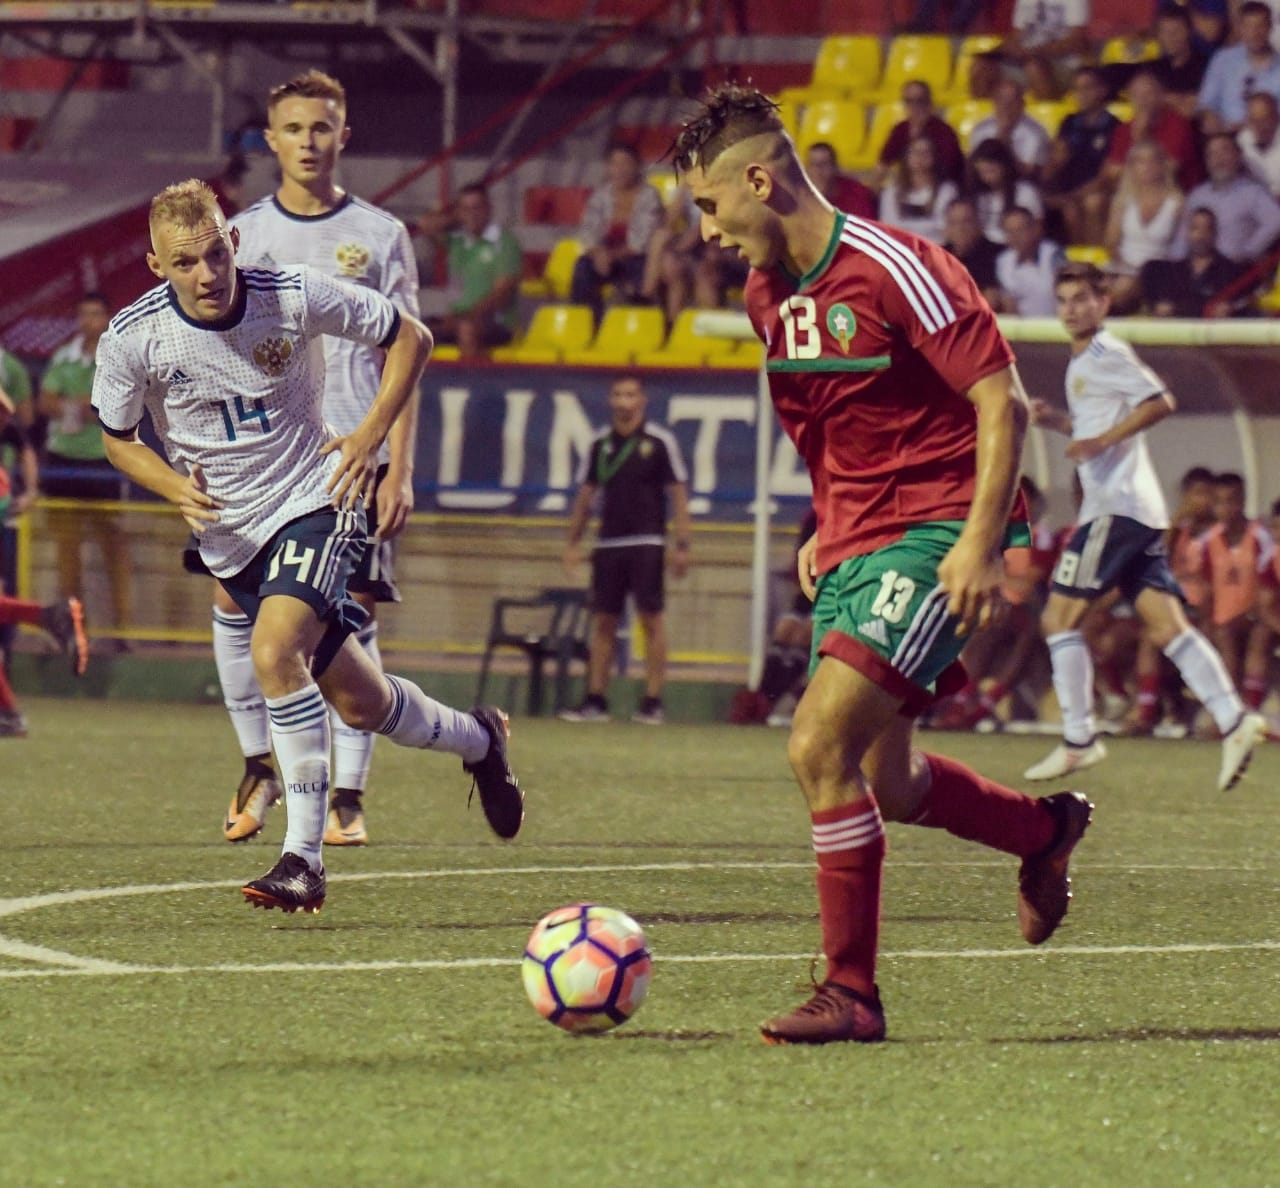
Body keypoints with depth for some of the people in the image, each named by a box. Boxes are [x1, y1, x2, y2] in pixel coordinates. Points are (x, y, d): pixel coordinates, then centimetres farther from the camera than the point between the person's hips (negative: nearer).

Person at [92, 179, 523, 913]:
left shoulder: (296, 297, -17)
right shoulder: (132, 340, -14)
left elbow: (411, 338, -1)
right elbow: (118, 438, 4)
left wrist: (370, 437, -10)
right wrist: (175, 487, -15)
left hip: (313, 502, -3)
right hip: (229, 535, 3)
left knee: (275, 653, -29)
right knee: (358, 702, 8)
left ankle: (305, 859, -24)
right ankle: (478, 740, 39)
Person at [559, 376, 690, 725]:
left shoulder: (659, 442, -1)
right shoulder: (600, 444, 10)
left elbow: (678, 494, -1)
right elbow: (585, 495, 16)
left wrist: (682, 545, -7)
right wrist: (573, 543, 12)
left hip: (646, 544, -4)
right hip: (608, 545, 4)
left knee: (651, 618, -6)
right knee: (603, 621, 3)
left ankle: (653, 702, -5)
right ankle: (595, 700, 6)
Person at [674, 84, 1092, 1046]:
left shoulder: (896, 271, -17)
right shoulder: (769, 296, 9)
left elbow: (1003, 401, -17)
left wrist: (982, 542, -22)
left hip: (935, 534, -9)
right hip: (854, 546, 9)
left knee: (819, 745, -19)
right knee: (885, 785, 14)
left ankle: (852, 993, -11)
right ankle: (1045, 830, 42)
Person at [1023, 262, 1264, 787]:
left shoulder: (1105, 355, -7)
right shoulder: (1083, 361, 22)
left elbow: (1160, 401, -18)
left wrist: (1101, 439, -20)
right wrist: (1056, 420, 19)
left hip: (1118, 506, -10)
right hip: (1139, 509, 10)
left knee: (1059, 618, -6)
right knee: (1166, 625, 0)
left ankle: (1078, 741, -6)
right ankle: (1233, 721, -12)